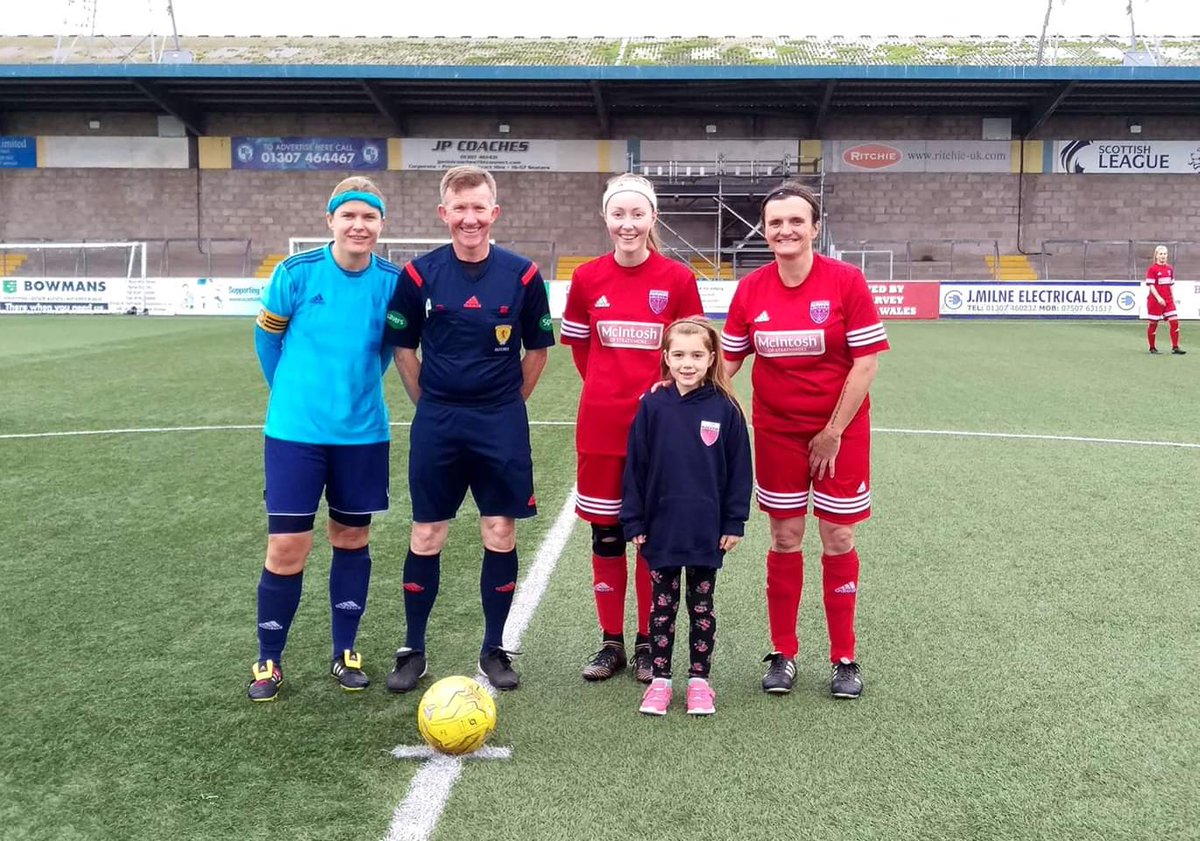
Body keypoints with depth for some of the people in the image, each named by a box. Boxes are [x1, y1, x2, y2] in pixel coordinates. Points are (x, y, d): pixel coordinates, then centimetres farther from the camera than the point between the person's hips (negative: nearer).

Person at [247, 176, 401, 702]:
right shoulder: (296, 273, -9)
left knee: (352, 539, 11)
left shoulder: (392, 281, -4)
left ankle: (346, 653, 27)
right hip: (295, 431, -2)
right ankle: (268, 661, 17)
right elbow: (267, 335, 6)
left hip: (362, 433, 2)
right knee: (287, 547, -1)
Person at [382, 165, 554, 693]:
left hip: (502, 425, 0)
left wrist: (506, 406, 6)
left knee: (500, 535, 5)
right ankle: (413, 651, 20)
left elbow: (537, 351, 6)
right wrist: (431, 404, 6)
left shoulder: (522, 274, -5)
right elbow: (403, 348, 7)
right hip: (436, 424, 0)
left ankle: (494, 650, 20)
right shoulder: (420, 274, -4)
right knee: (426, 537, 6)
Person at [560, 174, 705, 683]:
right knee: (606, 535, 9)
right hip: (600, 424, 2)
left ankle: (648, 643, 22)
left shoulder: (678, 279, -5)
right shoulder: (587, 278, 1)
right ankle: (611, 643, 23)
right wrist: (609, 387, 11)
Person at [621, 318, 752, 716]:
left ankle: (699, 680, 26)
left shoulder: (725, 409, -6)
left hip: (707, 532, 0)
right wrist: (634, 522, -3)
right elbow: (636, 466, -1)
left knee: (702, 607, 13)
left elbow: (738, 469, -1)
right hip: (661, 529, 0)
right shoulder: (652, 406, -5)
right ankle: (660, 679, 24)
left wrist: (734, 523, -2)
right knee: (662, 607, 12)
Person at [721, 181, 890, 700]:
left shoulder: (846, 281, -11)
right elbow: (728, 359, 6)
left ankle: (844, 658, 20)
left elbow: (867, 361, -11)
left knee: (838, 539, 4)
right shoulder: (751, 289, -2)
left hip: (839, 431, -2)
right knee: (784, 538, 8)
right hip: (776, 432, 2)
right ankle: (783, 654, 22)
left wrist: (833, 432, -11)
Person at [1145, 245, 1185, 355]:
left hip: (1168, 300, 5)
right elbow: (1150, 285, -13)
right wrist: (1158, 298, -21)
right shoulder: (1152, 269, -8)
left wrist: (1173, 298, 13)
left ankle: (1175, 347, -1)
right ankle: (1152, 348, 16)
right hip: (1155, 300, -5)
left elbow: (1171, 285, 17)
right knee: (1153, 323, 4)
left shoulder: (1169, 268, 11)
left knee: (1174, 321, -4)